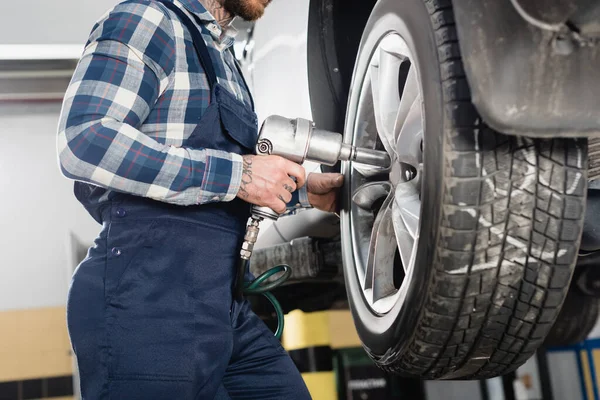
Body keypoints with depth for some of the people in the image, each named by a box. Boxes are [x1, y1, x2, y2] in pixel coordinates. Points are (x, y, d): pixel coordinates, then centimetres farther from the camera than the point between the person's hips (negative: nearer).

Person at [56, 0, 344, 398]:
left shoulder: (222, 55, 21)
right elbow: (82, 141, -22)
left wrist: (303, 190, 17)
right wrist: (234, 174, -21)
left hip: (222, 302, 9)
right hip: (148, 300, -9)